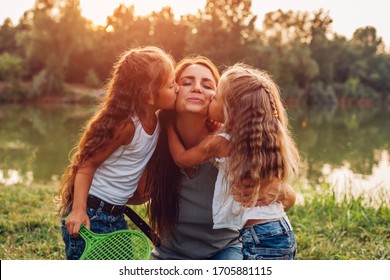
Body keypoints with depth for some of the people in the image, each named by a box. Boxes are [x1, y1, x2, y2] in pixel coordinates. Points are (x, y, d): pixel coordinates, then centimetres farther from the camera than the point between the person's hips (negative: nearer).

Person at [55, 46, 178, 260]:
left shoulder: (156, 119, -1)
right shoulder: (126, 124, -23)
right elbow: (87, 164, -19)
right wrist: (78, 210, -28)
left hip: (116, 215, 8)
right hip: (91, 214, -8)